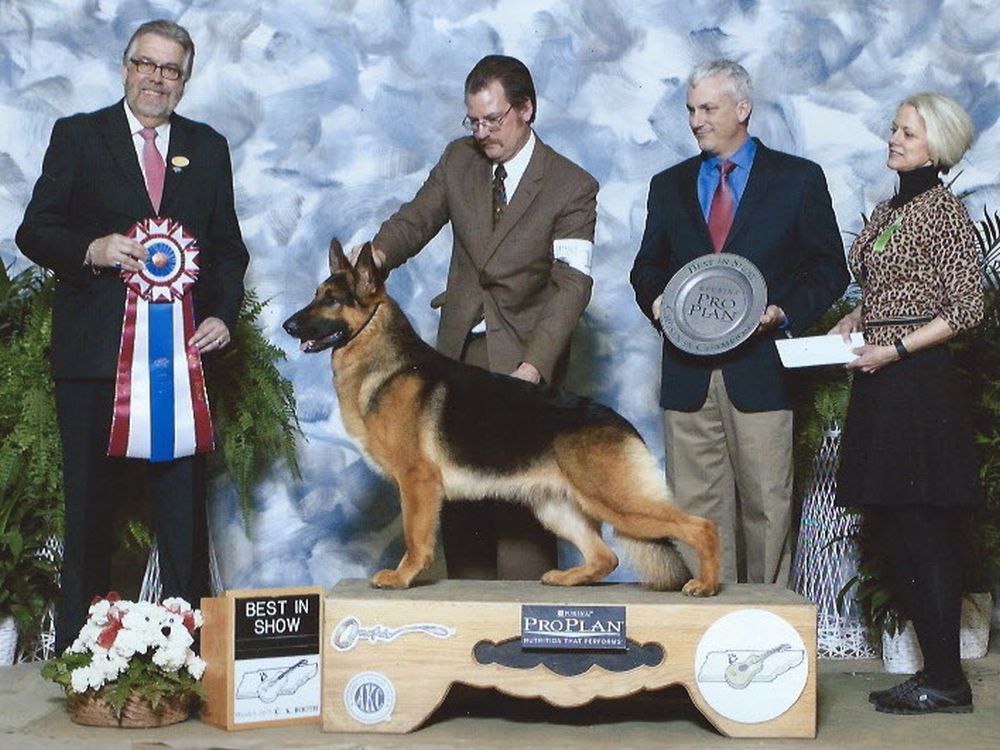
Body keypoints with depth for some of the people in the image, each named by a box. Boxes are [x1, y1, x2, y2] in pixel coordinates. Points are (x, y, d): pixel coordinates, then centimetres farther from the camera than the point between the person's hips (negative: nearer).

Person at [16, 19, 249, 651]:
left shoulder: (208, 148, 14)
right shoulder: (78, 136, 7)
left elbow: (228, 245, 15)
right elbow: (35, 231, 3)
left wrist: (223, 315, 0)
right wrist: (90, 251, -17)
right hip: (94, 350, -2)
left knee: (184, 498, 3)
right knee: (90, 499, 5)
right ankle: (79, 642, 14)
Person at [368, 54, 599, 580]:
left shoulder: (572, 187, -9)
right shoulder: (458, 160, 7)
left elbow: (571, 285, -16)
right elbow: (416, 220, 7)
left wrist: (531, 367, -29)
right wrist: (378, 253, -18)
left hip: (523, 359, -4)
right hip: (458, 350, 5)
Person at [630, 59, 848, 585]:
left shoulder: (799, 179, 6)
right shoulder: (669, 185, 16)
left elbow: (829, 269, 5)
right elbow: (647, 266, 19)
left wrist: (784, 313, -11)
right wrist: (656, 300, -3)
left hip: (761, 369, -3)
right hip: (688, 373, 3)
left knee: (767, 505, 0)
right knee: (696, 506, 3)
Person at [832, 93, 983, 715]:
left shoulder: (944, 210, -8)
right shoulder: (887, 210, 17)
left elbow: (968, 308, -13)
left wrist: (894, 349, -16)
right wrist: (849, 325, 8)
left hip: (920, 383, -9)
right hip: (879, 384, 9)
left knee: (925, 531, -6)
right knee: (888, 529, 10)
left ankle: (947, 681, 3)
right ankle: (936, 669, 19)